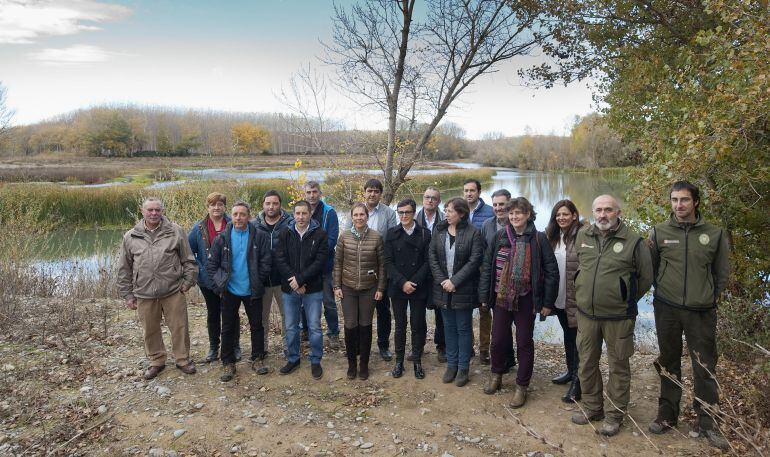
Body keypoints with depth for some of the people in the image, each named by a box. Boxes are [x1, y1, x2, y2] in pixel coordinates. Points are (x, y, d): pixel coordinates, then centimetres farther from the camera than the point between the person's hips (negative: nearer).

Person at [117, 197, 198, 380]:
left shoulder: (175, 231, -1)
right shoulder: (131, 237, 4)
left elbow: (188, 260, 4)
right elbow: (124, 269, 10)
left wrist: (188, 281, -1)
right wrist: (127, 294, 9)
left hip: (173, 292, -2)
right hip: (144, 294, 2)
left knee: (179, 327, 6)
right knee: (150, 330, 13)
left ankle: (183, 359, 24)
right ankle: (157, 361, 32)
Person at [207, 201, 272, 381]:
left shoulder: (259, 236, -8)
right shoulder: (222, 238, -3)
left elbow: (266, 262, -7)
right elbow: (212, 264, 1)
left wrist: (258, 282, -9)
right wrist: (219, 283, -5)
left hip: (252, 291, -1)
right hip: (229, 291, 1)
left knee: (257, 326, 10)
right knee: (228, 328, 9)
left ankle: (257, 359, 26)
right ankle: (228, 364, 22)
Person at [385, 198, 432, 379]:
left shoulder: (425, 234, 0)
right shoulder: (392, 233, 2)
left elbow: (428, 261, -3)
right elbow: (388, 261, -3)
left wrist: (415, 282, -13)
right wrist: (402, 282, -13)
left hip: (419, 288, -1)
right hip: (398, 287, 1)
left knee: (418, 325, 6)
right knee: (400, 325, 9)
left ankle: (417, 361, 20)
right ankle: (399, 361, 20)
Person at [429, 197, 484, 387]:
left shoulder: (473, 233, -9)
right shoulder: (439, 231, 3)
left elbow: (474, 261, -14)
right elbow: (432, 257, 1)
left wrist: (454, 281, -17)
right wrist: (442, 281, -10)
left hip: (464, 289, -4)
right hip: (443, 287, 4)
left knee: (464, 328, 7)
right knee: (449, 327, 14)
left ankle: (463, 368, 19)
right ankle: (451, 364, 26)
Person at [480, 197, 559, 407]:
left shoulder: (539, 239, -8)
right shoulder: (500, 236, -2)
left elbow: (551, 272, -5)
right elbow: (487, 267, 2)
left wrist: (547, 302, -6)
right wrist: (484, 296, 1)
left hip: (525, 299, -2)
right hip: (501, 297, 2)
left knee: (524, 342, 9)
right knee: (498, 339, 12)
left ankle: (521, 386, 25)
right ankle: (496, 375, 36)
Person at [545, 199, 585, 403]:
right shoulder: (552, 236, 6)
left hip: (577, 298, -7)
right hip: (559, 297, 7)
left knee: (578, 337, 2)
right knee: (567, 334, 21)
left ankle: (578, 381, 12)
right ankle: (571, 370, 36)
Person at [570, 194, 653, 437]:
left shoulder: (633, 241, -10)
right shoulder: (582, 236, 2)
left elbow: (646, 277, 0)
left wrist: (626, 299, 6)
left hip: (618, 316, -4)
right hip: (586, 314, 4)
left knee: (618, 365, 8)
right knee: (587, 362, 15)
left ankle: (615, 414, 24)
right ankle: (592, 407, 32)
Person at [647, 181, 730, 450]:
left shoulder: (715, 234, 0)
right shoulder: (659, 232, -1)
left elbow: (722, 273, 7)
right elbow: (650, 269, 7)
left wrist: (709, 297, 4)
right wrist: (664, 292, 5)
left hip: (702, 312, 0)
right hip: (667, 310, 1)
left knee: (705, 367, 4)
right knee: (669, 364, 12)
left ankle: (707, 422, 19)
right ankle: (667, 414, 25)